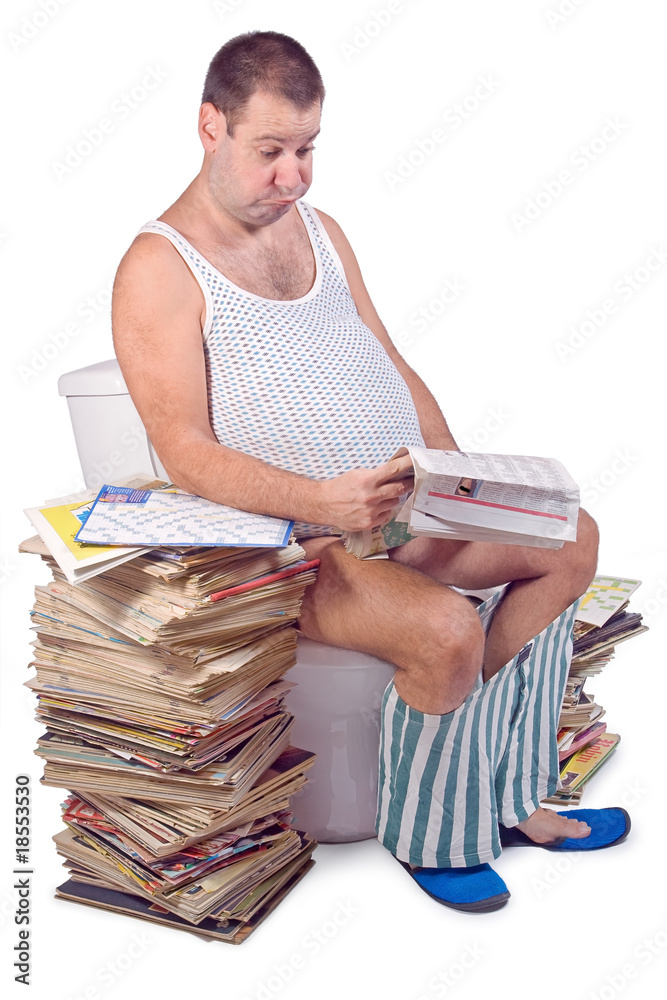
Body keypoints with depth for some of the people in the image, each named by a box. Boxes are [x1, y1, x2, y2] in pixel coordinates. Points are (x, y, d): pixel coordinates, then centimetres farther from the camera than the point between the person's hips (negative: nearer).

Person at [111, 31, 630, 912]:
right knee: (446, 627, -30)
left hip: (401, 505, 9)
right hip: (284, 541, -8)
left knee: (570, 540, 1)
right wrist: (320, 501, -32)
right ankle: (426, 837, 2)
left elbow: (393, 366, 16)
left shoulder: (319, 229, 15)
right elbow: (187, 454, -18)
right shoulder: (159, 268, -9)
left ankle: (503, 797, 6)